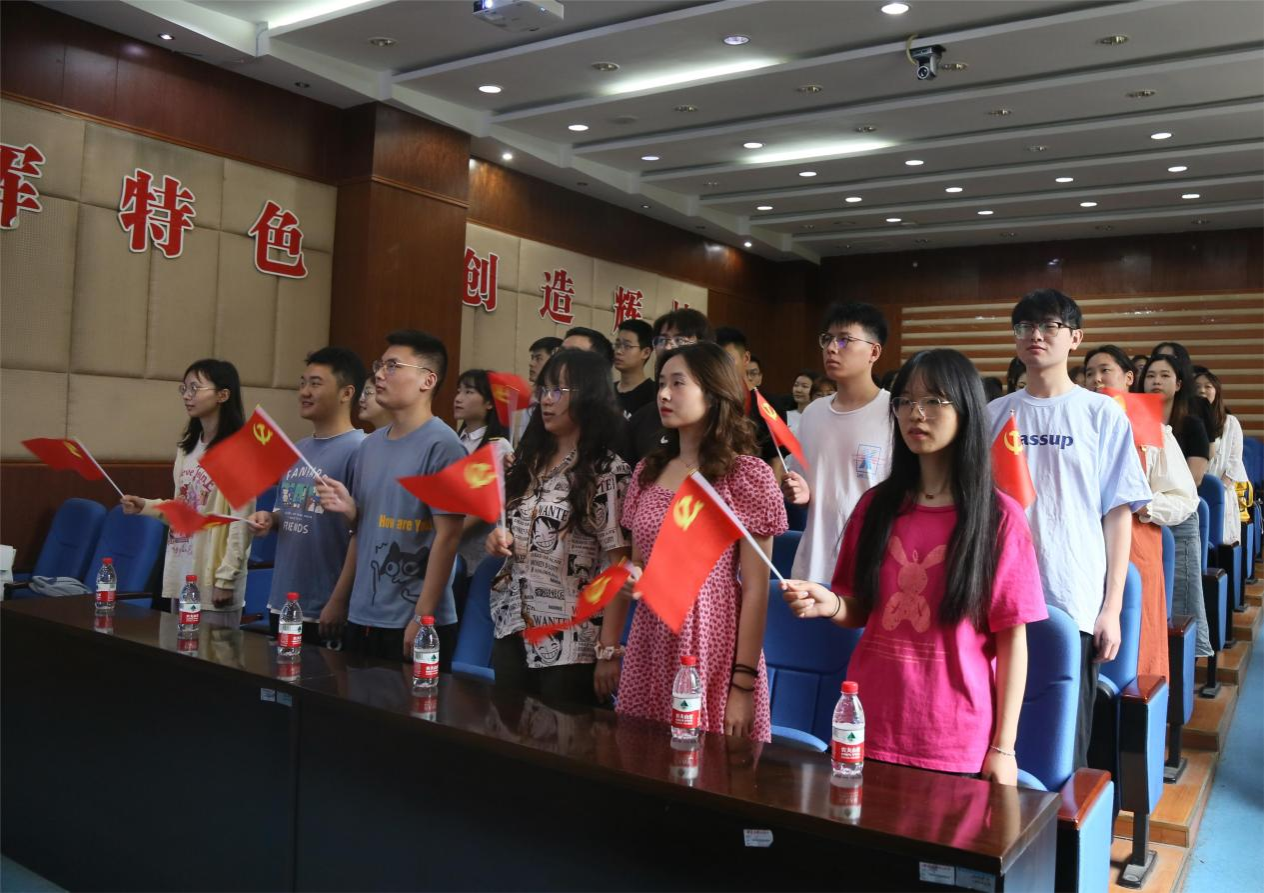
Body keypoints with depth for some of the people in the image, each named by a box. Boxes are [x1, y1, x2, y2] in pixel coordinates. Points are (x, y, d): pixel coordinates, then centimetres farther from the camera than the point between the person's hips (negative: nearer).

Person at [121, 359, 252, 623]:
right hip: (180, 576, 7)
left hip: (213, 580, -7)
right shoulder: (187, 447, 10)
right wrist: (145, 506, 0)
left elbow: (241, 522, -14)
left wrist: (226, 579, -15)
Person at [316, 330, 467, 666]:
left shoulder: (440, 445, -12)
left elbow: (447, 536, -15)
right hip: (361, 617, 7)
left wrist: (422, 617, -16)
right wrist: (348, 508, -4)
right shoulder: (370, 445, 10)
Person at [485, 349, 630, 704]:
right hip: (513, 631, 6)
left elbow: (616, 566, -12)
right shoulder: (529, 461, 10)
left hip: (571, 644, -6)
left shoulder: (608, 471, -9)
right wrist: (499, 538, -2)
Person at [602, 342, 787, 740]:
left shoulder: (746, 474, -8)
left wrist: (743, 684, -13)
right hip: (650, 646, 5)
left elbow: (755, 590, -10)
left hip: (711, 644, -5)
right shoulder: (649, 471, 8)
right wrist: (607, 649, 9)